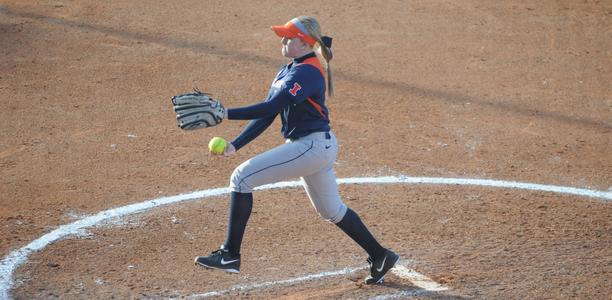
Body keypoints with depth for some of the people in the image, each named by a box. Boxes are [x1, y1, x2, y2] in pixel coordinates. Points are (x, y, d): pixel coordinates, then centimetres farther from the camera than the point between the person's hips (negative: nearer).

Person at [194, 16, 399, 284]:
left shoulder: (307, 73, -18)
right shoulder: (288, 71, 12)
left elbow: (270, 108, -28)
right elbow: (267, 115, 11)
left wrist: (226, 113, -31)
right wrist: (235, 145, 2)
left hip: (312, 146, -11)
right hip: (317, 148, 11)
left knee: (242, 177, -13)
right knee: (330, 210, 23)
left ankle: (230, 255, -11)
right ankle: (380, 256, 33)